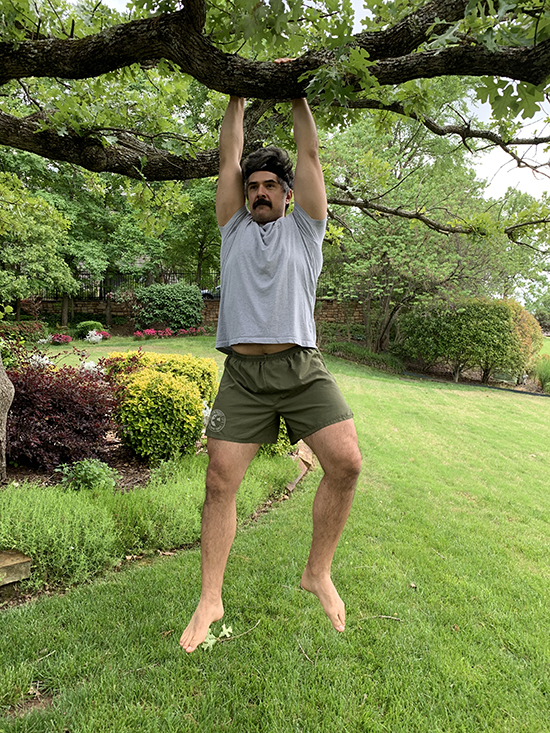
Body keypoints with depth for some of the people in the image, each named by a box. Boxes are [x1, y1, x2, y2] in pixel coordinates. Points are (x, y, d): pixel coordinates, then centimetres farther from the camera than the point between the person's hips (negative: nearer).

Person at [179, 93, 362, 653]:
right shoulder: (235, 229, 19)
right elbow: (228, 159, 19)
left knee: (346, 462, -15)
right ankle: (210, 598, 13)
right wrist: (238, 98, 27)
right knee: (219, 481, -3)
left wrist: (295, 94, 23)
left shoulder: (303, 229, 16)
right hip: (243, 373, 1)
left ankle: (317, 574, 7)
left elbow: (309, 155, 15)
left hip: (302, 368, -1)